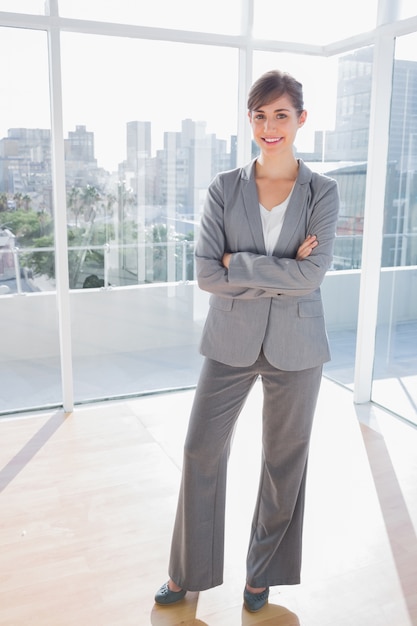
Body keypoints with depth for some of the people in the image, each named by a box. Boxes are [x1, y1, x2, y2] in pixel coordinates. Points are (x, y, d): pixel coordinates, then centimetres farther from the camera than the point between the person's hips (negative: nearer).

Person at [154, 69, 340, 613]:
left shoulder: (322, 193, -4)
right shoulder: (224, 189, -2)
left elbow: (313, 274, -16)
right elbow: (206, 273, -10)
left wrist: (239, 264, -15)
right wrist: (282, 271, -15)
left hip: (295, 347, 0)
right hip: (232, 341, 1)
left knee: (284, 461, 13)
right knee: (202, 452, 8)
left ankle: (264, 572, 37)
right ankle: (189, 572, 32)